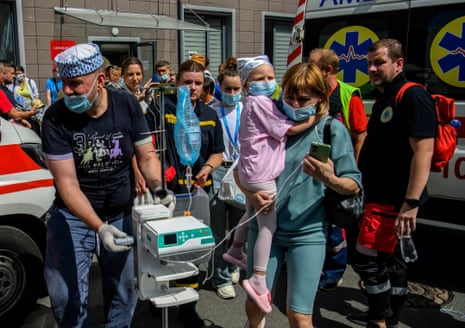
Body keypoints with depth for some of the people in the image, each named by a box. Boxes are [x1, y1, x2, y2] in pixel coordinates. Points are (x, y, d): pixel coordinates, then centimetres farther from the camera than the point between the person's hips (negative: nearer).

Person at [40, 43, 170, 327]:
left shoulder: (127, 106, -10)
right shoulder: (56, 118, -17)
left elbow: (147, 156, -3)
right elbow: (67, 182, -20)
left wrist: (158, 188, -24)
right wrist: (99, 227, -31)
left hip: (122, 214, 2)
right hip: (73, 216, -2)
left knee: (124, 292, 12)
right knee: (66, 296, 0)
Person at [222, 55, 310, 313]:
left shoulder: (254, 103, 16)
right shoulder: (261, 103, -14)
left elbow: (278, 131, 15)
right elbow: (289, 129, -14)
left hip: (253, 170, 11)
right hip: (262, 173, -11)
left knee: (252, 214, 28)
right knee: (269, 225, -9)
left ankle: (236, 251, 45)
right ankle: (259, 279, -7)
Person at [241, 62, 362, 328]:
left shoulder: (333, 129, -5)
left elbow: (354, 185, -7)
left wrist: (329, 179, -28)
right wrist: (251, 194, -11)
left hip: (308, 232, -3)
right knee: (254, 307, 10)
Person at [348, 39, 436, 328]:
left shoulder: (413, 97, -15)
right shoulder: (384, 99, 15)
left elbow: (423, 150, -24)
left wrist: (411, 202, -29)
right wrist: (365, 193, 21)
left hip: (394, 200, -10)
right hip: (381, 196, 10)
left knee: (367, 260, -7)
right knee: (393, 261, 17)